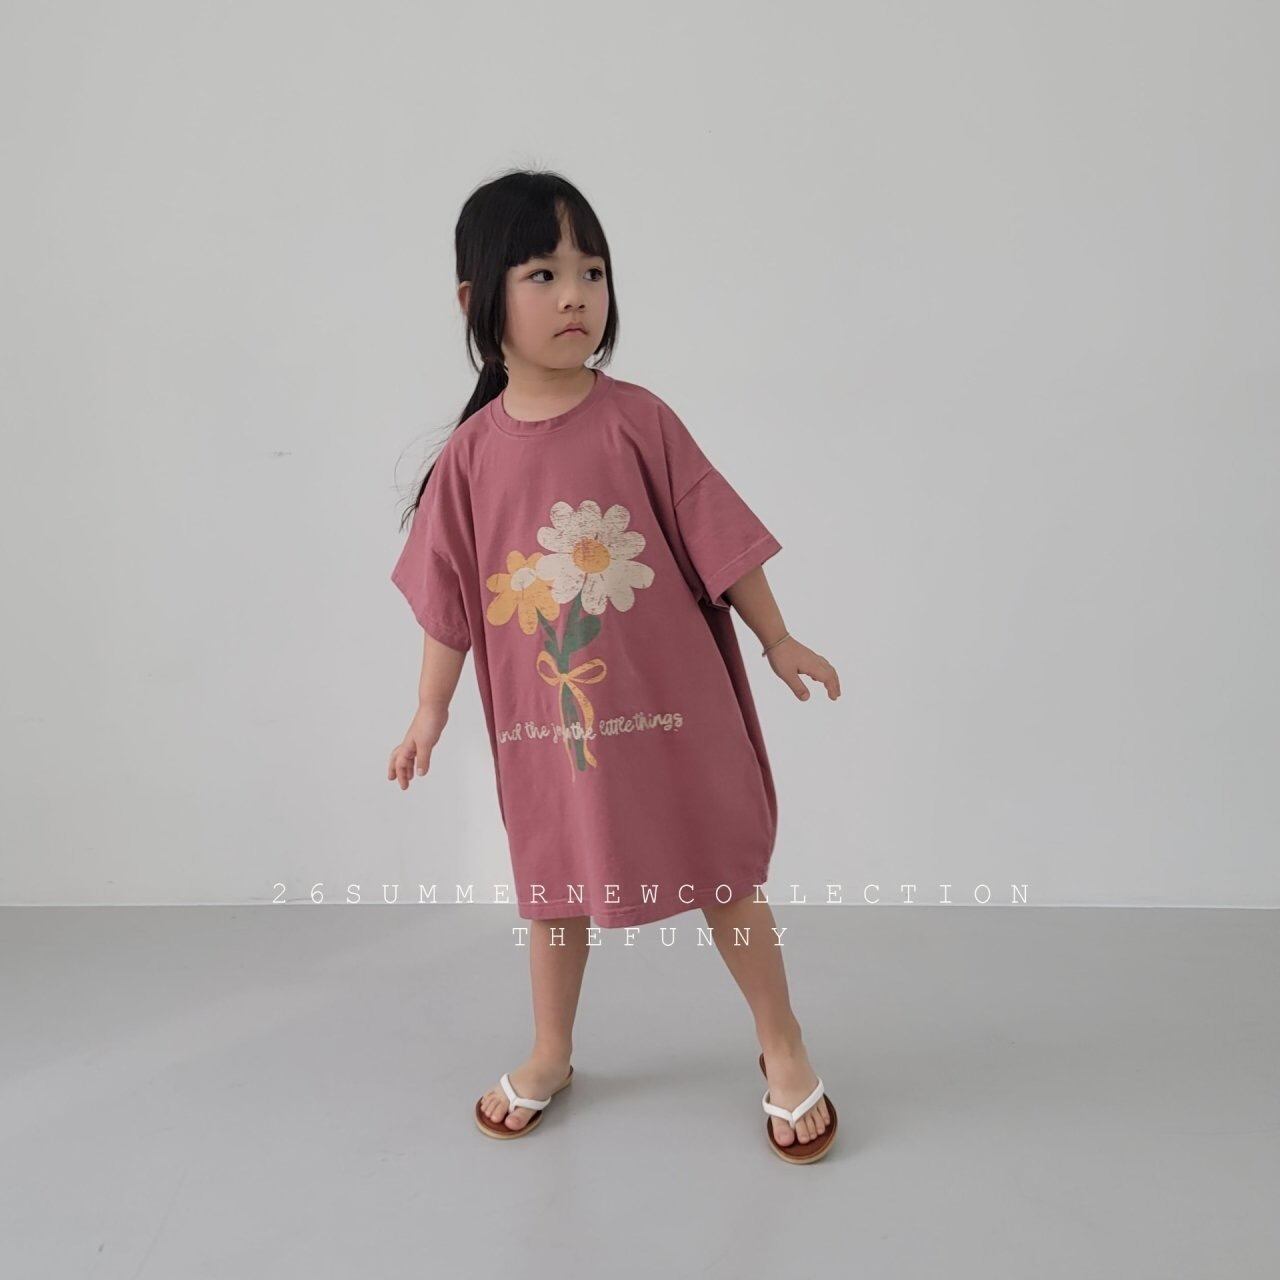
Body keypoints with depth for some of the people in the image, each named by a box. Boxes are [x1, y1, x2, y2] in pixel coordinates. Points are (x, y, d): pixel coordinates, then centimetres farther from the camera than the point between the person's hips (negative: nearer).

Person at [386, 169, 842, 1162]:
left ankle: (785, 1049, 34)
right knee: (554, 887, 19)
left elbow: (719, 539, -5)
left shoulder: (638, 420, -11)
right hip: (545, 719, 2)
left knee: (723, 878, 12)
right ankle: (550, 1054, 43)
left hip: (673, 706, -2)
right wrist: (430, 712, 6)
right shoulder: (471, 455, -6)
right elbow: (450, 597, 2)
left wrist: (779, 642, 0)